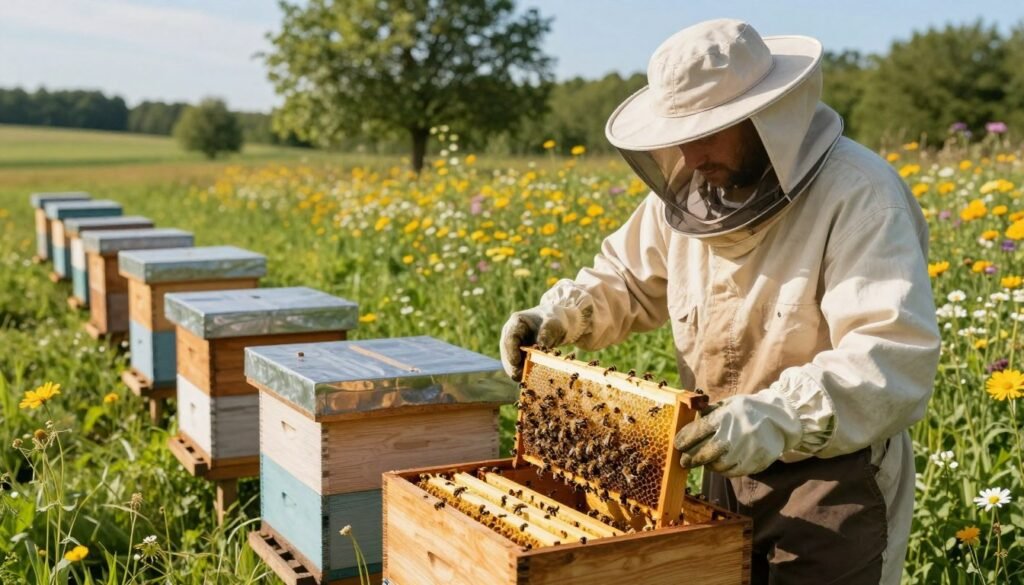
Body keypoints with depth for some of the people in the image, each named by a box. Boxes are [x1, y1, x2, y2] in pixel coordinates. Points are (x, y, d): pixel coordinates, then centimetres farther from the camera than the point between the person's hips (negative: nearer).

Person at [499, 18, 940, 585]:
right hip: (727, 471, 7)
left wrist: (776, 419, -45)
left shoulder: (859, 196, -23)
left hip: (833, 483, -6)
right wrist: (560, 314, -6)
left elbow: (898, 359, -32)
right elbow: (628, 279, 14)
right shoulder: (690, 192, -1)